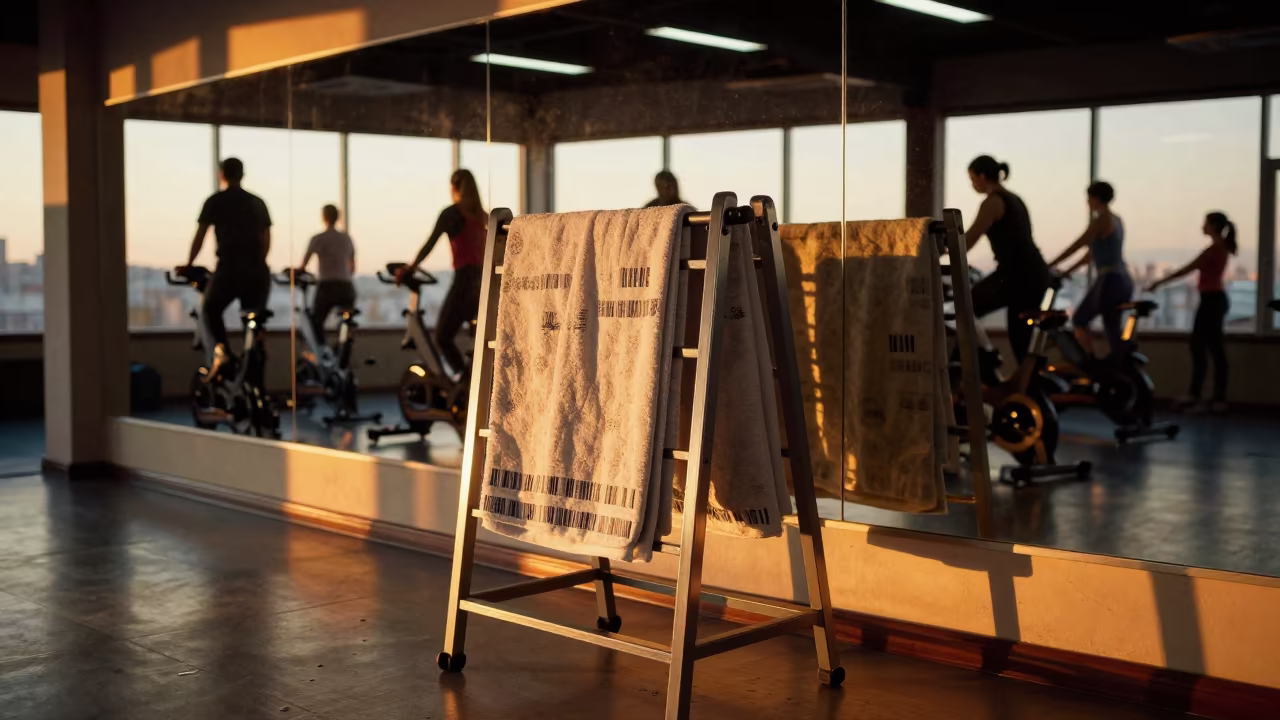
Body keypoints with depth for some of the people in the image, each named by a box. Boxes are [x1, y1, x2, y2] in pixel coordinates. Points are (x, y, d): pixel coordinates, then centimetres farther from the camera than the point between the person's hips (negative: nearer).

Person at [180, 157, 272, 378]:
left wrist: (188, 265, 11)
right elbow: (266, 240, 13)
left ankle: (221, 348, -7)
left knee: (211, 310, 20)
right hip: (256, 271, 3)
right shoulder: (257, 202, 14)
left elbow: (200, 237, 2)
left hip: (228, 269, -3)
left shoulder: (215, 201, 4)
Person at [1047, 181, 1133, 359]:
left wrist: (1048, 267, -8)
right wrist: (1066, 272, 24)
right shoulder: (1116, 220, 17)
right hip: (1124, 281, 8)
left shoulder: (1102, 220, -10)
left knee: (1079, 321, 7)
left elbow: (1075, 247, -12)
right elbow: (1093, 253, 22)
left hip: (1109, 281, -8)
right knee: (1113, 330, 11)